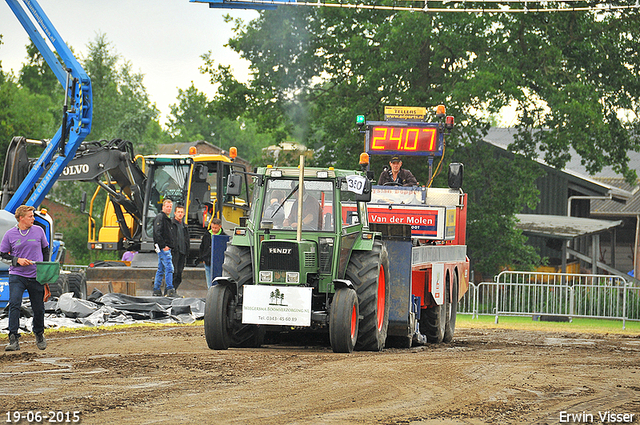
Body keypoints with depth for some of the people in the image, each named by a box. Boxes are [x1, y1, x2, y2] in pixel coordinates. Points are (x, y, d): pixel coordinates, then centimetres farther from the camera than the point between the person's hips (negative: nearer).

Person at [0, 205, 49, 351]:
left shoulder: (38, 231, 3)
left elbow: (45, 250, 16)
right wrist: (17, 260, -11)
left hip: (36, 277, 2)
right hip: (17, 276, -2)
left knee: (38, 308, 6)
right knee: (14, 305, -17)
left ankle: (39, 335, 32)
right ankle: (14, 340, -19)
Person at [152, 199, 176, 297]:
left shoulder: (166, 219, 22)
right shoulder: (160, 217, -8)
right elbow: (157, 233, -17)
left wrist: (169, 246, 15)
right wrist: (163, 246, -21)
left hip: (166, 247, 10)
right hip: (163, 248, -10)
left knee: (161, 269, 10)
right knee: (169, 268, -14)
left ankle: (156, 290, 13)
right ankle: (170, 290, -18)